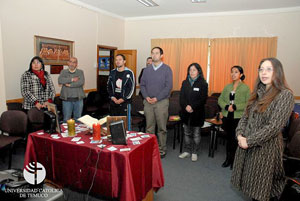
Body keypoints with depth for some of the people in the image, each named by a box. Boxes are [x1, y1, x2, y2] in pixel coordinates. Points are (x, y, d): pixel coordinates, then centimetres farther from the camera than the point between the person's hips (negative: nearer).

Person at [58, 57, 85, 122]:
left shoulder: (80, 72, 5)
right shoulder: (63, 72, 7)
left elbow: (81, 82, -12)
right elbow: (60, 80, -12)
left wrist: (69, 85, -12)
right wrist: (72, 79, -12)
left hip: (78, 99, 0)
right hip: (67, 99, 0)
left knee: (78, 119, 10)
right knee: (66, 119, 5)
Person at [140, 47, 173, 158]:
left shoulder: (167, 69, -1)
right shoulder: (147, 69, 11)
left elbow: (168, 86, -8)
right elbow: (142, 84, 9)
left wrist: (157, 98, -14)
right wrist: (146, 97, -8)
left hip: (161, 102, -3)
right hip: (148, 102, 3)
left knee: (162, 128, 3)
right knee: (149, 127, 9)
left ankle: (162, 149, 15)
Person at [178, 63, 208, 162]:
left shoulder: (203, 84, -4)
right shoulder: (185, 83, 8)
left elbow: (203, 99, -10)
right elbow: (181, 97, 3)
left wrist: (192, 107, -19)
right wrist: (186, 106, -14)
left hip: (197, 113, -4)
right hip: (186, 112, 4)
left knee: (196, 134, 7)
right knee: (187, 133, 13)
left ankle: (194, 152, 21)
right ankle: (188, 151, 26)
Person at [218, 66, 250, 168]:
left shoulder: (245, 88, -4)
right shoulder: (227, 87, 10)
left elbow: (248, 104, -10)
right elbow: (220, 100, 7)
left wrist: (235, 107, -20)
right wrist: (226, 106, -11)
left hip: (238, 118, -4)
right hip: (227, 116, 4)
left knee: (235, 139, -1)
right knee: (228, 138, 13)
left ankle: (234, 160, 15)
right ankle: (228, 159, 25)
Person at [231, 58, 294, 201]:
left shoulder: (285, 95, -11)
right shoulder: (258, 93, 9)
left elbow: (274, 126, -18)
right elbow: (245, 116, 10)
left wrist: (249, 141, -16)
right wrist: (240, 134, -7)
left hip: (266, 146, -5)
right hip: (247, 144, 6)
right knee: (252, 186, 16)